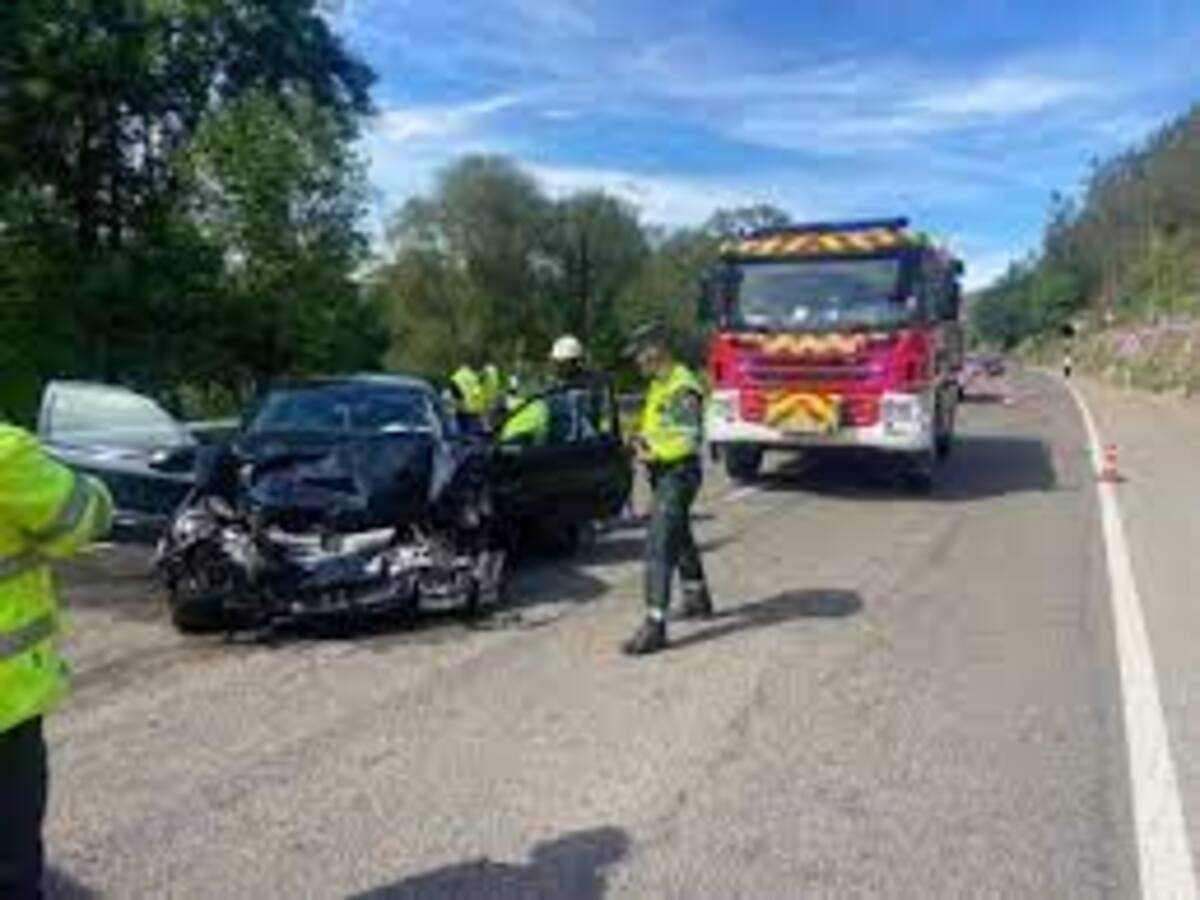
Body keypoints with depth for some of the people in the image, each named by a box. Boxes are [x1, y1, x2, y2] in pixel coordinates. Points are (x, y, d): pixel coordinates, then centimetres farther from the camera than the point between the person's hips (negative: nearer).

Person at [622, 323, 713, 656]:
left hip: (678, 474, -11)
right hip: (664, 475, 11)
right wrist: (642, 438, 4)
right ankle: (698, 599, 42)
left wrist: (655, 455, -23)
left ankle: (655, 625, -10)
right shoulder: (658, 385, 12)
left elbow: (691, 440, -25)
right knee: (680, 539, 23)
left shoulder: (682, 389, -19)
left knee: (659, 548, -12)